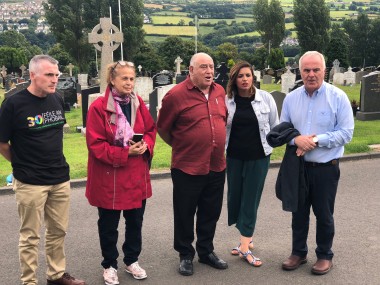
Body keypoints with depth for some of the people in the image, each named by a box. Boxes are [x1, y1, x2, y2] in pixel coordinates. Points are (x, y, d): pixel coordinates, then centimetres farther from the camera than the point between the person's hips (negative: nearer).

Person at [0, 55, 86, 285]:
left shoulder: (57, 99, 4)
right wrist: (23, 164, 4)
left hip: (61, 179, 6)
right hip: (30, 183, -5)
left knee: (58, 230, 16)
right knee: (30, 235, 6)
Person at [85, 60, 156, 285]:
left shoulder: (138, 103, 2)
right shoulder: (98, 107, -15)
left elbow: (151, 130, 11)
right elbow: (96, 145, -16)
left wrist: (146, 146, -10)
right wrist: (125, 153, -21)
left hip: (137, 175, 5)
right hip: (109, 177, -5)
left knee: (135, 221, 17)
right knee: (109, 225, 11)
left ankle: (132, 261, 37)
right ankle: (110, 265, 31)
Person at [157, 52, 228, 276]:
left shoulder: (220, 92, 5)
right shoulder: (176, 95, -12)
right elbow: (163, 128, -3)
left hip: (217, 166, 5)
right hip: (187, 168, -5)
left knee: (211, 213, 17)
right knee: (185, 214, 9)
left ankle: (206, 251, 34)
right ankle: (186, 255, 27)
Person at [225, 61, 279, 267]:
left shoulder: (265, 98, -4)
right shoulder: (226, 100, -4)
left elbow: (275, 126, 6)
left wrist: (272, 144, 2)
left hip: (258, 157, -1)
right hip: (234, 156, 2)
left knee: (251, 199, 1)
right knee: (235, 196, 8)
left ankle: (244, 247, 5)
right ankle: (246, 238, 27)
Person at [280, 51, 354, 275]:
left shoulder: (338, 97, -9)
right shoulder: (291, 98, 2)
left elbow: (346, 133, -12)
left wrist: (316, 141, -21)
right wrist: (296, 139, -15)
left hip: (326, 168, -3)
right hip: (298, 166, 4)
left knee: (324, 214, 10)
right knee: (299, 212, 14)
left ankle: (325, 255, 28)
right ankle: (298, 252, 31)